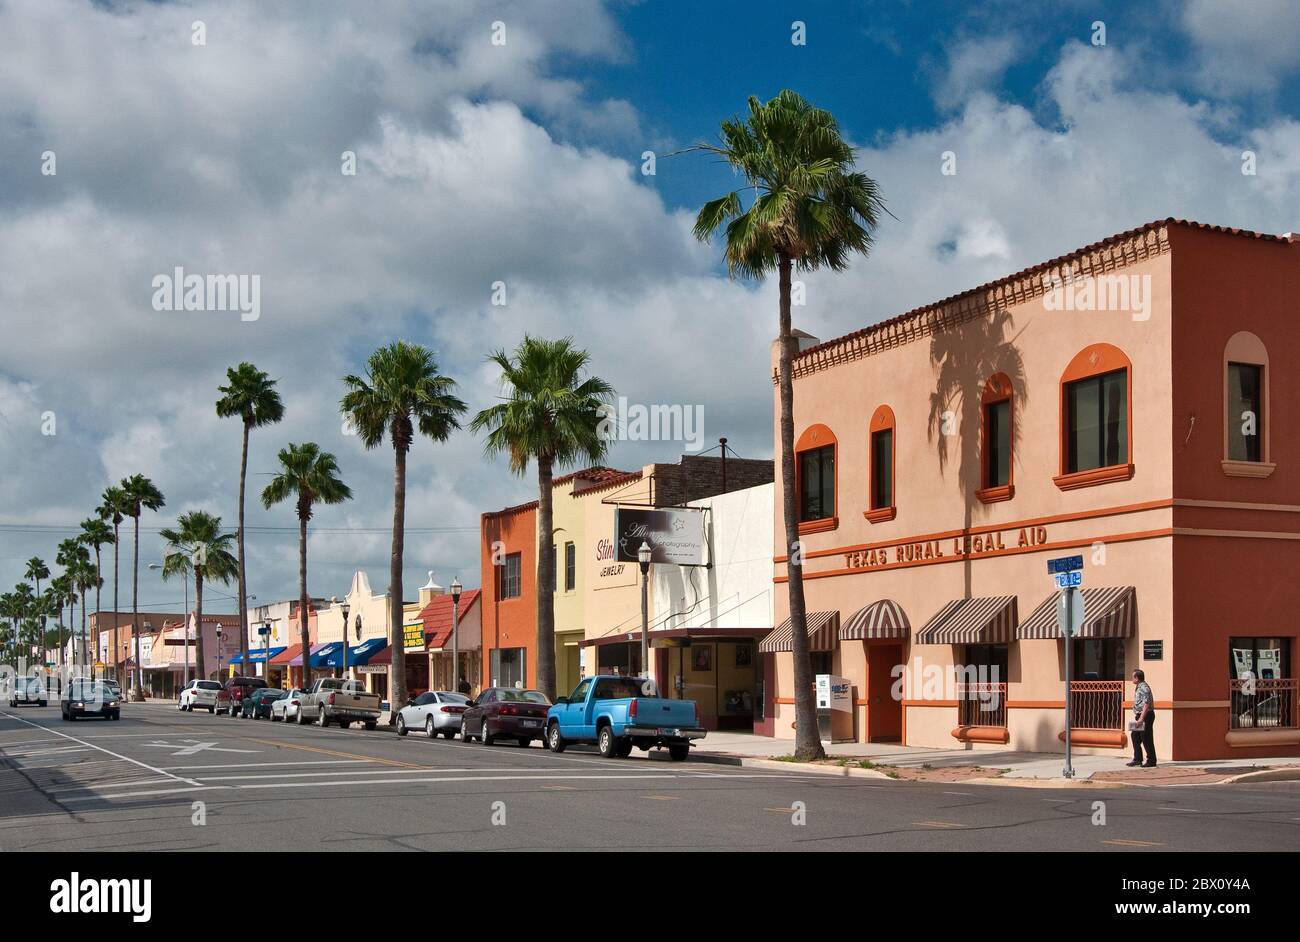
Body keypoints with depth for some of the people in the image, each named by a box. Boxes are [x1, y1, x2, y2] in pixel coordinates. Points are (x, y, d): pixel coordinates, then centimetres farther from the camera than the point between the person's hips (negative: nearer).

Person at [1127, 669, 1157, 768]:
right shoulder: (1139, 687, 14)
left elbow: (1146, 704, -25)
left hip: (1146, 715, -11)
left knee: (1146, 739, -5)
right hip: (1140, 716, 11)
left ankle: (1151, 761, 3)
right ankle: (1137, 759, 18)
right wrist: (1138, 717, 22)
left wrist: (1141, 718, -28)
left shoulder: (1143, 687, -17)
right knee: (1135, 736, 12)